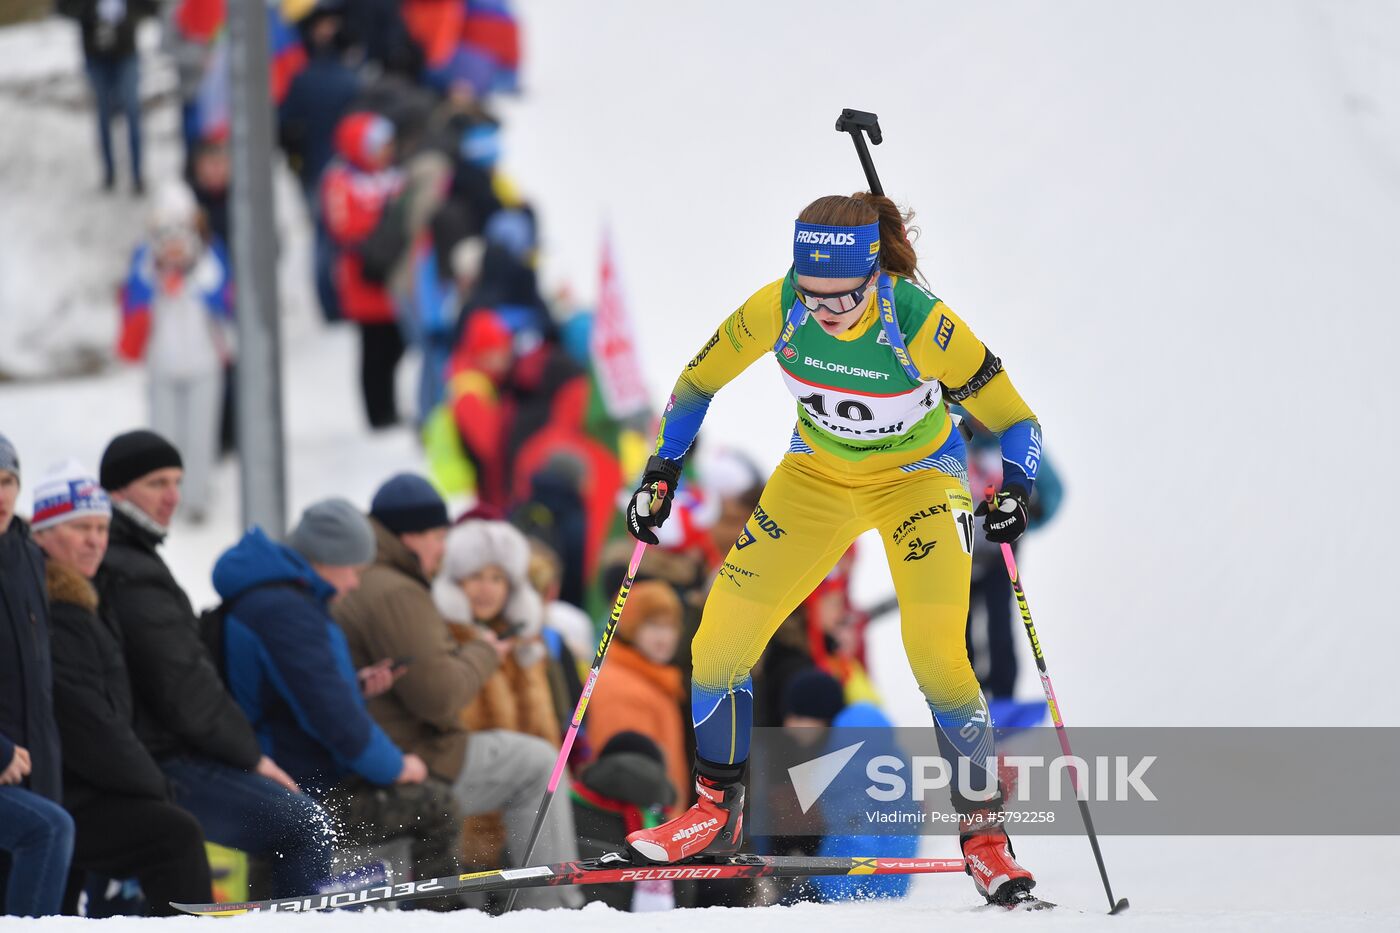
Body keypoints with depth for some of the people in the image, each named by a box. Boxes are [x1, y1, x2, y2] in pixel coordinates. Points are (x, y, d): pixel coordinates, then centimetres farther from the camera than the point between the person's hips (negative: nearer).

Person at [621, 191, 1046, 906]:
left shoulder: (918, 321, -30)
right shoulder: (778, 307, -22)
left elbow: (1013, 421, -22)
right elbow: (698, 382, -4)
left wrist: (1013, 494, -38)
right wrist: (661, 473, -6)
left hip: (917, 478, -3)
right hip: (818, 473, 4)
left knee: (936, 656, -22)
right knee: (721, 636, -6)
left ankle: (983, 834, -7)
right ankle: (716, 812, 13)